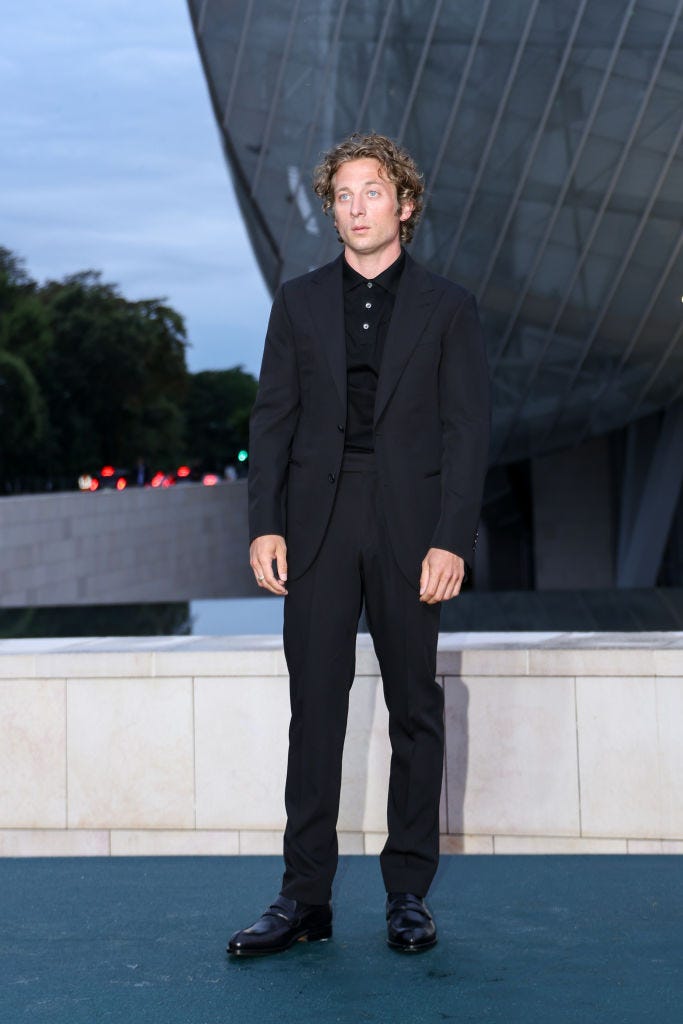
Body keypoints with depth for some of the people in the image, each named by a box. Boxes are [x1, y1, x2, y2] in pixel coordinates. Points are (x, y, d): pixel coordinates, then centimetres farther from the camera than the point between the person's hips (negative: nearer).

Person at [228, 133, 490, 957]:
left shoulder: (447, 307, 5)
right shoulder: (298, 302, 11)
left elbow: (466, 431, -1)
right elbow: (272, 418, 8)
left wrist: (451, 541, -11)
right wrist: (265, 524, -3)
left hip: (410, 528, -1)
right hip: (318, 525, 1)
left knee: (415, 709, 4)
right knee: (315, 707, 0)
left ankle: (409, 895, 13)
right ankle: (306, 896, 5)